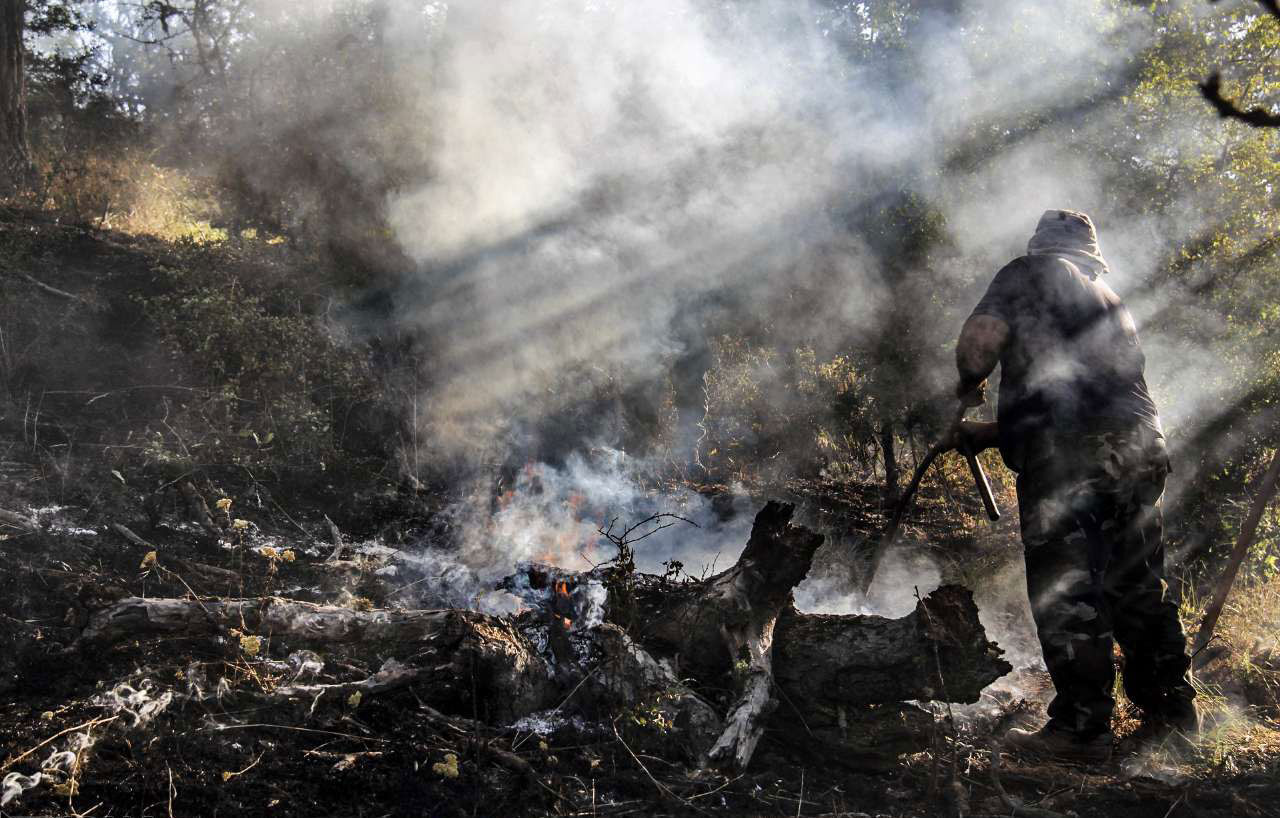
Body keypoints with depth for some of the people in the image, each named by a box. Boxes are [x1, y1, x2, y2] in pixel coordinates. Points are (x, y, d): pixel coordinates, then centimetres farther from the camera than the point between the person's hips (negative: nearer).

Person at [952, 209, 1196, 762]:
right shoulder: (1109, 298, 31)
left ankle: (1081, 727, -6)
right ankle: (1171, 712, 20)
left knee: (1064, 591, -5)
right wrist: (988, 433, 35)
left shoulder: (1031, 274, 11)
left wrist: (969, 388, 16)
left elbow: (981, 336, -6)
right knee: (1139, 587, 14)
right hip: (1139, 448, 7)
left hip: (1067, 452, -7)